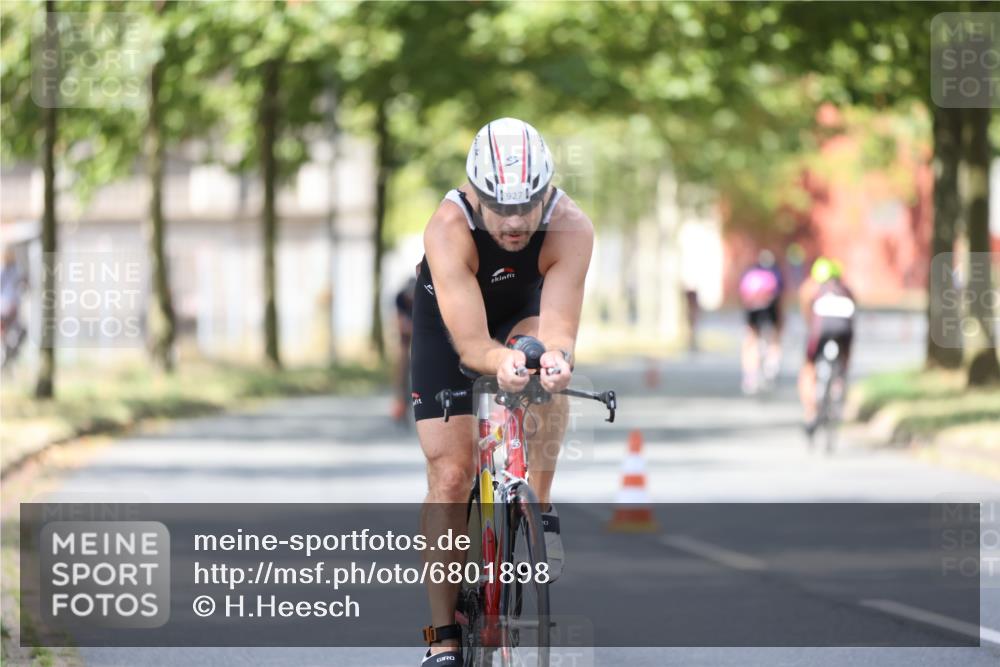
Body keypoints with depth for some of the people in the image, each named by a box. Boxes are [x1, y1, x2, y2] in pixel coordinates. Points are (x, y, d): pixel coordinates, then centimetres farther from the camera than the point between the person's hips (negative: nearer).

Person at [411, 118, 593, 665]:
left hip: (525, 307, 1)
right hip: (449, 319, -1)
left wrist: (556, 357, -65)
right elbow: (470, 344, -41)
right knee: (449, 473, -11)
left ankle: (539, 510, -20)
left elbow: (558, 328, -42)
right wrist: (501, 362, -63)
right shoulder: (448, 229, -38)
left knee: (546, 360, -35)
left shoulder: (571, 230, -34)